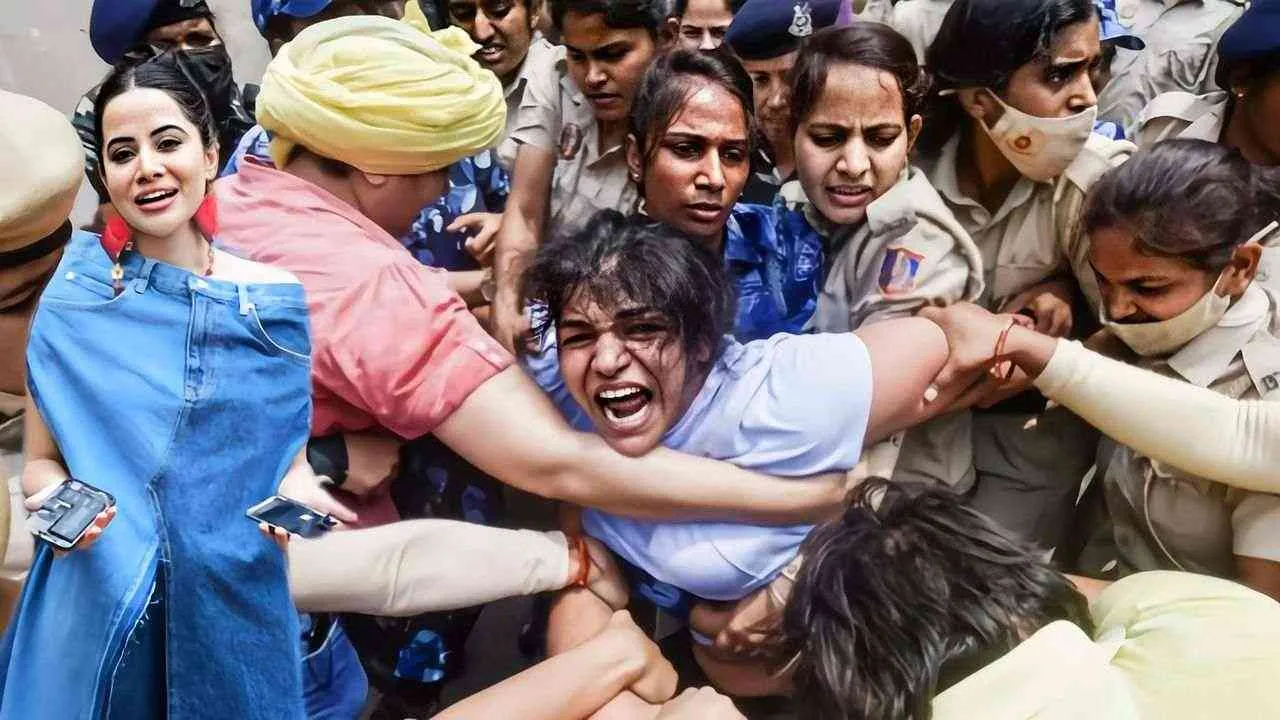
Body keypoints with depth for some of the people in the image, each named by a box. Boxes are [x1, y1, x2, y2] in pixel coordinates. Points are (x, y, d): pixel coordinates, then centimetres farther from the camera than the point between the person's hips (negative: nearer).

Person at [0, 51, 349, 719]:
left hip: (234, 609, 1)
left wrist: (296, 489, -17)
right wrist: (56, 498, -19)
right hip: (97, 607, 0)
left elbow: (288, 447, 3)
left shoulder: (273, 300, -5)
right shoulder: (72, 297, -6)